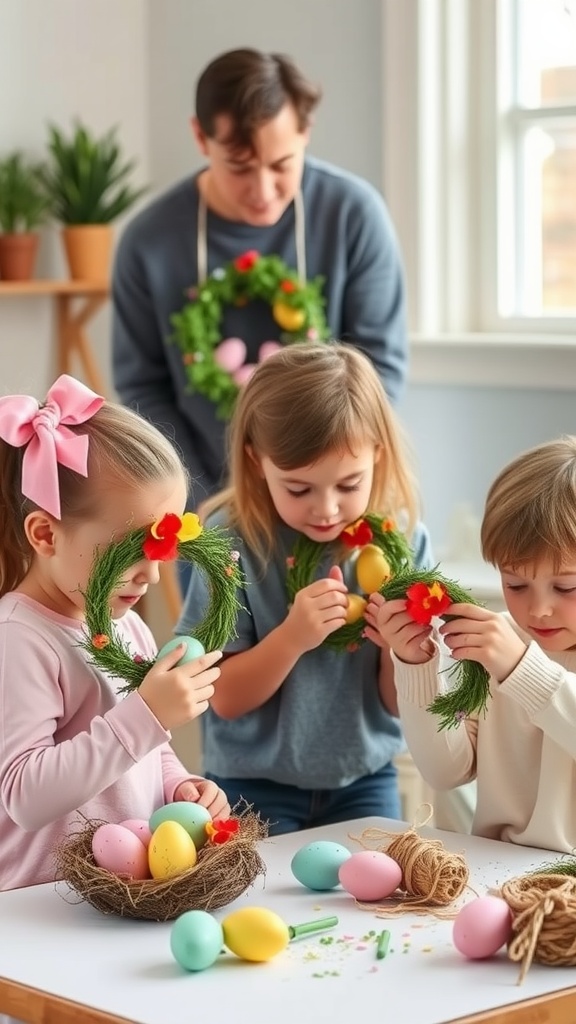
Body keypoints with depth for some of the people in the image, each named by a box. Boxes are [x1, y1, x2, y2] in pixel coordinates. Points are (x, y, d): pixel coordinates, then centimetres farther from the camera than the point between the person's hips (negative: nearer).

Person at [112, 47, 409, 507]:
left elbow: (382, 365, -6)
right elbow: (141, 387, -3)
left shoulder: (354, 214, -11)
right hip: (210, 502, 0)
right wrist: (203, 508, -10)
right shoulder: (150, 242, -10)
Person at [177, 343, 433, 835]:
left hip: (364, 780, 2)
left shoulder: (402, 541, -8)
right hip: (256, 785, -2)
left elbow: (400, 703, -4)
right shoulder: (232, 542, -16)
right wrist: (291, 637, -28)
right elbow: (225, 699, -12)